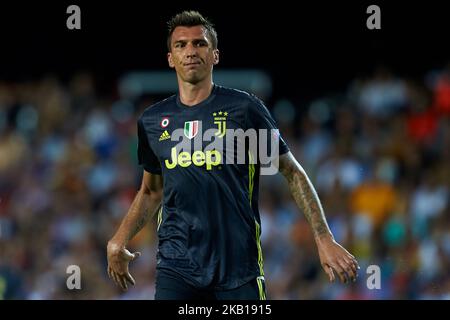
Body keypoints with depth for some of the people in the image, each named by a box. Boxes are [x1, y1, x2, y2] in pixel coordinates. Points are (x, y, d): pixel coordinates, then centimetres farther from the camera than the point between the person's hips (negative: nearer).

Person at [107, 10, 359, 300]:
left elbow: (292, 172, 3)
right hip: (176, 264, 2)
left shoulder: (244, 108, -1)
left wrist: (324, 239, -4)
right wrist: (118, 243, 10)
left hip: (239, 268, -2)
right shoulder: (151, 121, 9)